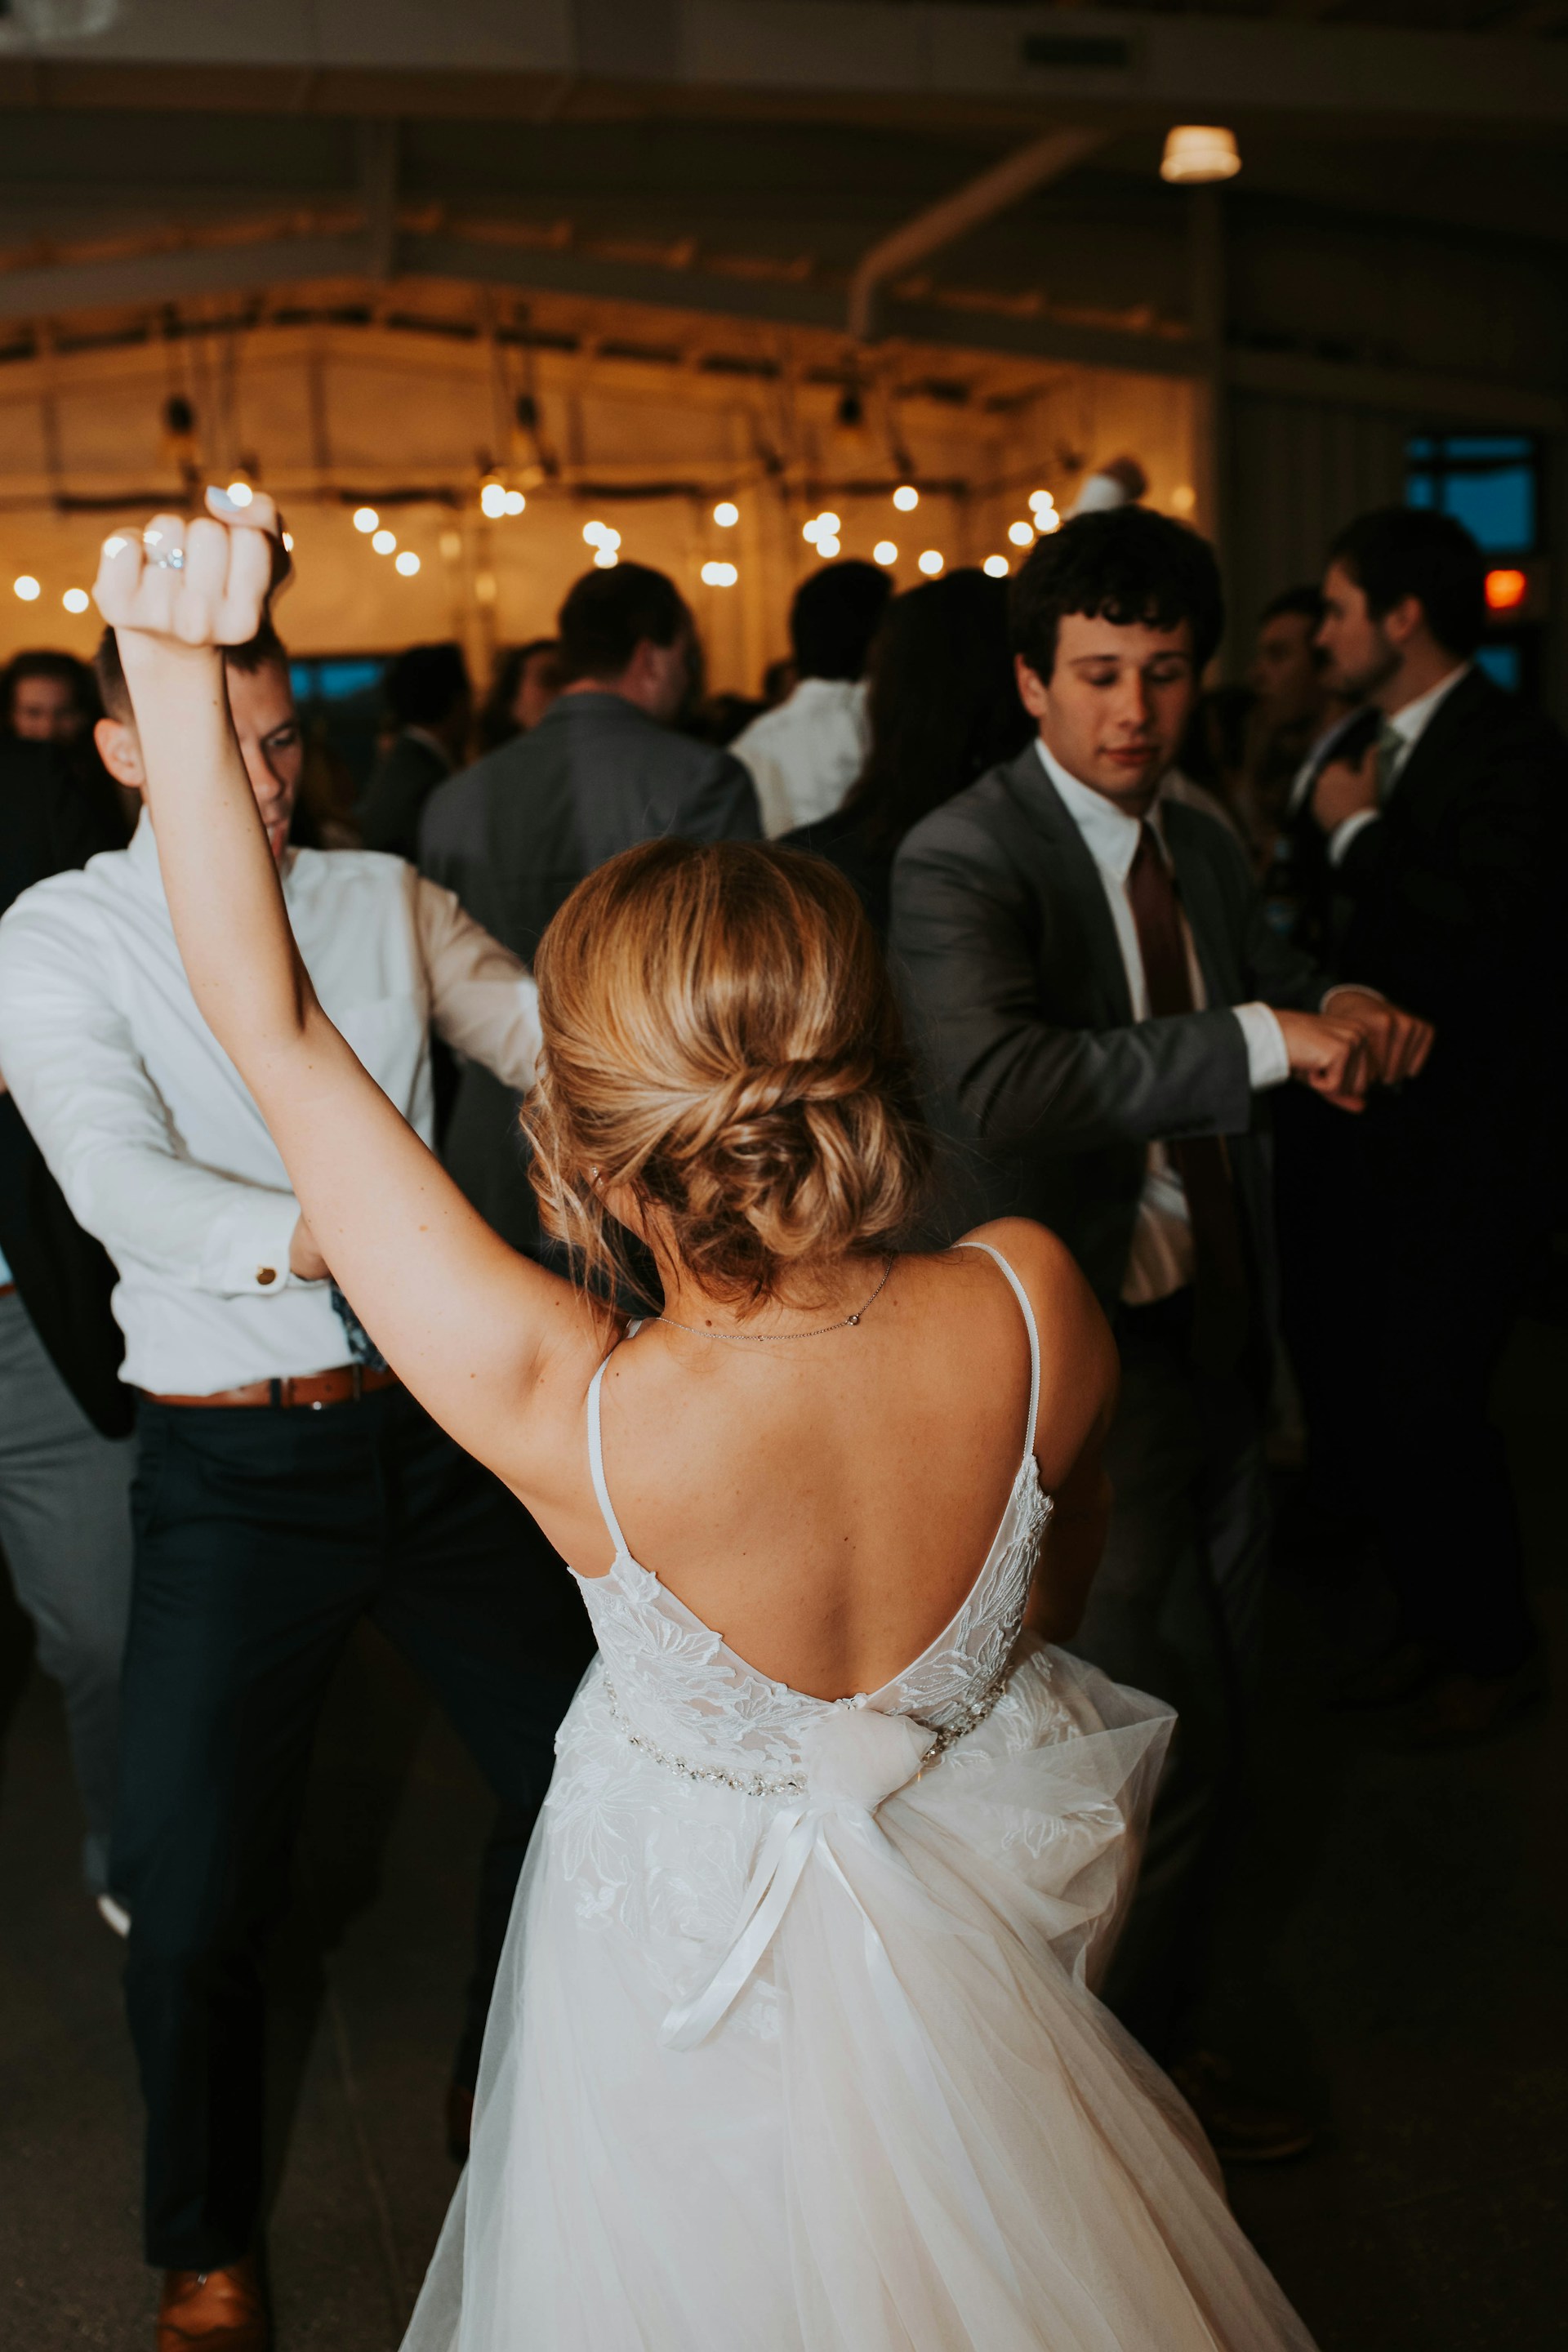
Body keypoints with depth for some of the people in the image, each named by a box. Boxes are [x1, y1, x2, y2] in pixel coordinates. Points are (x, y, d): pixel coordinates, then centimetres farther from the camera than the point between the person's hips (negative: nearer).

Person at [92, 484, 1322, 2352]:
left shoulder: (565, 1413, -36)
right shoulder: (1033, 1307, -28)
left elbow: (269, 1025, -28)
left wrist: (174, 665, -23)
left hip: (689, 2005, -2)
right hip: (964, 1987, 2)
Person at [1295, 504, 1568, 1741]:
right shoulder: (1383, 747, 11)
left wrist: (1355, 835, -17)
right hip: (1379, 1130, 8)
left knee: (1424, 1405, -3)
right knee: (1345, 1397, 12)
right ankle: (1435, 1617, 33)